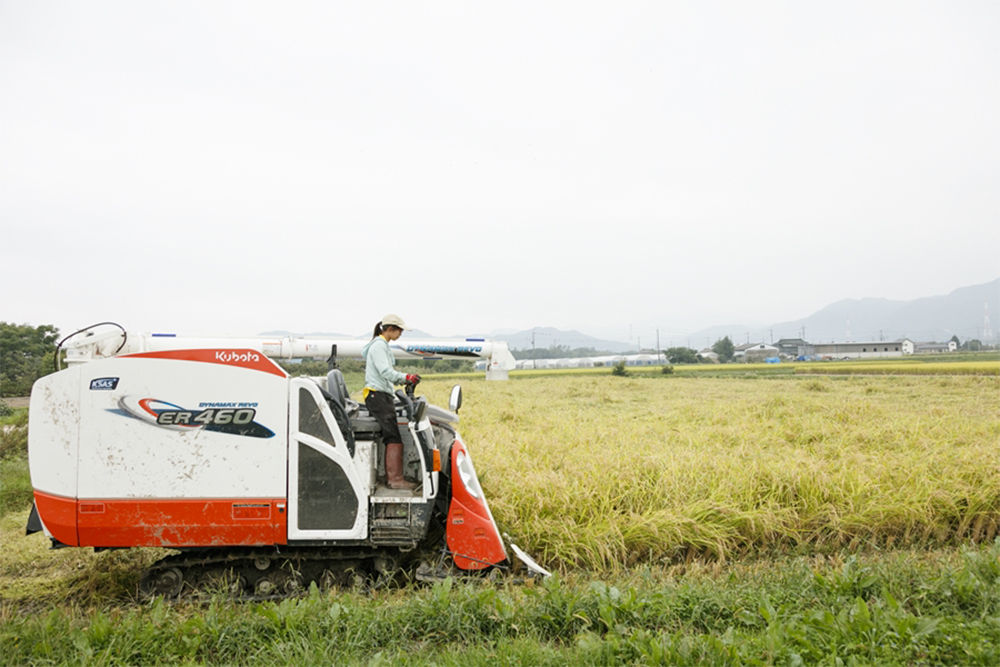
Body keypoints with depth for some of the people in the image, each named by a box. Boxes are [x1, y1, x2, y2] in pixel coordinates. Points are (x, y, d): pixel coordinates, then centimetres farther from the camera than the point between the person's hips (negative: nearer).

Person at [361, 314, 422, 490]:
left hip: (383, 396, 10)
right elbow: (385, 372, -23)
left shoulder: (383, 346, 21)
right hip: (377, 395, -10)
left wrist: (405, 380, 13)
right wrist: (406, 377, -33)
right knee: (394, 438, -15)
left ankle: (389, 476, 12)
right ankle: (396, 479, -17)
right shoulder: (379, 345, -10)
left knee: (390, 438, 8)